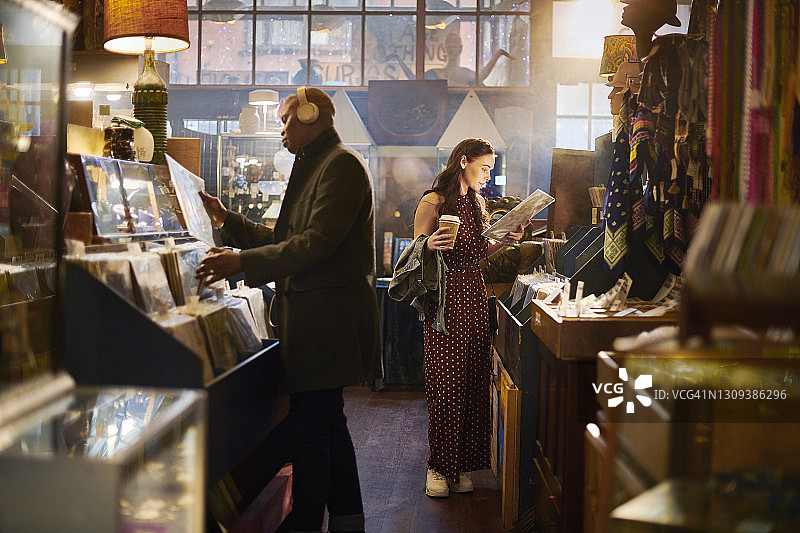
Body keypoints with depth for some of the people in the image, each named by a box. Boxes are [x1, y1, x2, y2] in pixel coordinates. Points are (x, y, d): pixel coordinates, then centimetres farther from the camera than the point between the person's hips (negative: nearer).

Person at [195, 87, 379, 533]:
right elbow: (285, 239, 21)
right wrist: (228, 221, 17)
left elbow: (317, 243, -22)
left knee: (310, 427, -7)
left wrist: (243, 262, -23)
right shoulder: (316, 166, 22)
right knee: (329, 423, 16)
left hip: (326, 318, -11)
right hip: (316, 316, 11)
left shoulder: (341, 164, -11)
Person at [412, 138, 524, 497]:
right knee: (446, 383, -5)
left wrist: (506, 238, 5)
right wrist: (430, 245, -26)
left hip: (474, 293, 7)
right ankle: (439, 466, 7)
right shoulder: (433, 202, -5)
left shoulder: (477, 203, 17)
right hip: (444, 297, -7)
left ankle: (461, 466, 13)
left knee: (473, 381, 4)